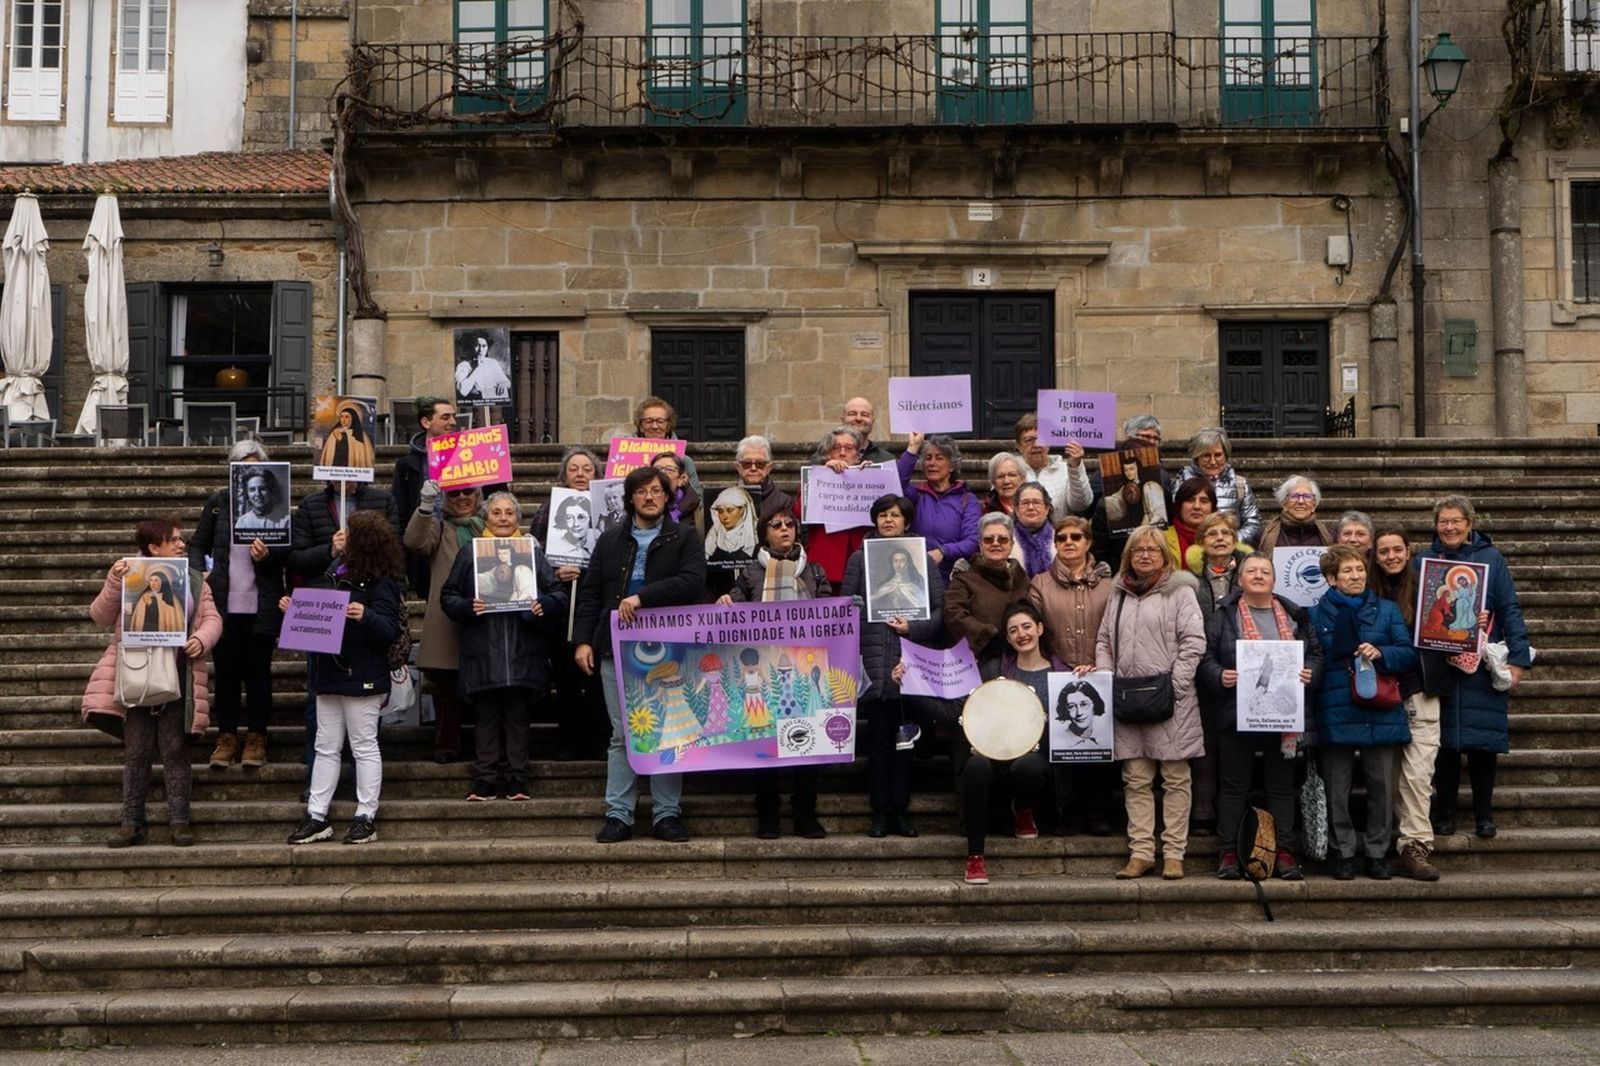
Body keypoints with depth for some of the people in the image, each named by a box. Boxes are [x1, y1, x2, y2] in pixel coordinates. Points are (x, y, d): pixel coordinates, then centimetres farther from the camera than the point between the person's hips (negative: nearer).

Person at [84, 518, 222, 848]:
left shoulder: (194, 580, 12)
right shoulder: (130, 576, 5)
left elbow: (212, 618, 10)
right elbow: (100, 616, 1)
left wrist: (202, 639, -11)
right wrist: (114, 582, -13)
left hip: (177, 679, 1)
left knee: (175, 750, 2)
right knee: (136, 751, 3)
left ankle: (179, 821, 7)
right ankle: (132, 823, 9)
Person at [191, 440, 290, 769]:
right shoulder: (218, 503, 5)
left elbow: (288, 552, 1)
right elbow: (198, 545, 13)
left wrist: (267, 556, -19)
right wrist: (199, 573, -4)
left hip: (261, 606, -2)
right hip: (224, 603, 2)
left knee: (258, 671, 5)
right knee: (226, 670, 7)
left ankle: (256, 738, 15)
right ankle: (226, 737, 16)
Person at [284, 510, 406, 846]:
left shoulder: (381, 582, -11)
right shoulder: (335, 573, 13)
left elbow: (389, 629, -19)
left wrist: (365, 616, -37)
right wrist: (295, 609, 10)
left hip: (363, 678, -8)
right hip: (330, 673, 8)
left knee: (364, 747, 1)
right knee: (326, 747, 10)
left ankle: (366, 818, 8)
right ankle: (317, 817, 15)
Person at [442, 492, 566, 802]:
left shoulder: (532, 552, 10)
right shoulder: (469, 554, 9)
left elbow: (559, 592, 8)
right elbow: (447, 596, 8)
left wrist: (544, 605, -13)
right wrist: (468, 607, -11)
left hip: (523, 651, 0)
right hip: (482, 652, 0)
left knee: (518, 717, 2)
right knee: (485, 718, 2)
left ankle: (517, 780, 9)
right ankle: (485, 781, 8)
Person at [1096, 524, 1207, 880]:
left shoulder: (1180, 592, 0)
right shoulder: (1119, 594, 17)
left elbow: (1194, 641, -7)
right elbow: (1104, 641, 19)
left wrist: (1175, 685, -13)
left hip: (1170, 701, -5)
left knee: (1175, 778, 1)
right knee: (1136, 780, 5)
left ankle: (1173, 854, 5)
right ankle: (1140, 852, 8)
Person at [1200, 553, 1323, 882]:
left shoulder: (1293, 616, 12)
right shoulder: (1223, 616, 4)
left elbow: (1315, 653, 13)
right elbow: (1204, 656, -1)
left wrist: (1310, 673, -6)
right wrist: (1219, 676, -19)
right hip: (1236, 715, -2)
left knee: (1282, 786, 7)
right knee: (1234, 786, 3)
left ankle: (1285, 853, 12)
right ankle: (1229, 853, 8)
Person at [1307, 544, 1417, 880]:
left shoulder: (1387, 610, 10)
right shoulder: (1316, 615, 6)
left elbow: (1409, 653, 4)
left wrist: (1380, 654, -12)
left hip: (1381, 713, 1)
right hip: (1336, 714, -1)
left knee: (1382, 788, 5)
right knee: (1337, 790, 3)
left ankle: (1377, 853, 17)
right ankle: (1343, 853, 15)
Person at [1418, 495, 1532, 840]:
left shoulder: (1491, 558, 2)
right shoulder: (1423, 560, 6)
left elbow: (1510, 610, 0)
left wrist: (1518, 659, -8)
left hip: (1482, 667, -1)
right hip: (1437, 666, 1)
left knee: (1483, 742, 2)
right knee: (1445, 743, 3)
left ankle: (1484, 815, 14)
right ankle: (1444, 814, 14)